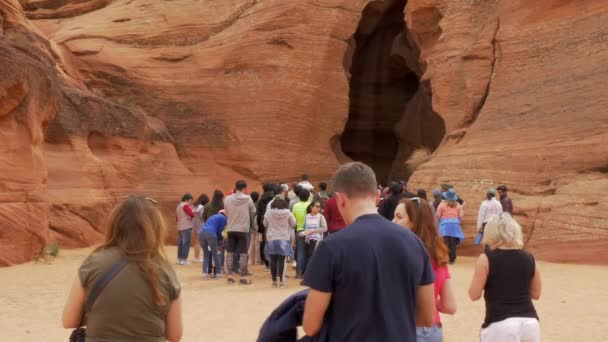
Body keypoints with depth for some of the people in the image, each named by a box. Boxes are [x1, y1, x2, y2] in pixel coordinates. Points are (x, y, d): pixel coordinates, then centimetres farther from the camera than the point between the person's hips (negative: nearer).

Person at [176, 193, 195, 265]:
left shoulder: (178, 206, 19)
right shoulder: (185, 205, -9)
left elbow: (176, 218, 23)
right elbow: (192, 214, -16)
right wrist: (191, 208, 2)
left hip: (179, 227, 9)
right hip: (186, 227, -9)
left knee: (180, 243, 11)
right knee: (186, 243, -8)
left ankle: (179, 259, 13)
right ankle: (184, 260, -10)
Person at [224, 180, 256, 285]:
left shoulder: (227, 199, -5)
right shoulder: (248, 198, -10)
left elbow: (226, 213, 3)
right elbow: (253, 212, 1)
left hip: (231, 229, 2)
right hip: (243, 229, -2)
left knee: (230, 253, 10)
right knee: (243, 254, 4)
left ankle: (230, 276, 12)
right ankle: (243, 277, 4)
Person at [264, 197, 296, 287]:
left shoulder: (268, 213, -7)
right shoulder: (288, 213, -10)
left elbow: (265, 224, 7)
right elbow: (293, 224, 1)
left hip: (271, 239, 1)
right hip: (283, 239, -1)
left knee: (273, 261, 7)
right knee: (281, 260, 1)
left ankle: (274, 280, 11)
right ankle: (281, 281, 0)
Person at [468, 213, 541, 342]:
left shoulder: (487, 259, -6)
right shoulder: (529, 259, 7)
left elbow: (474, 294, -2)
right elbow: (535, 294, 17)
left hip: (500, 325, -5)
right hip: (529, 322, 5)